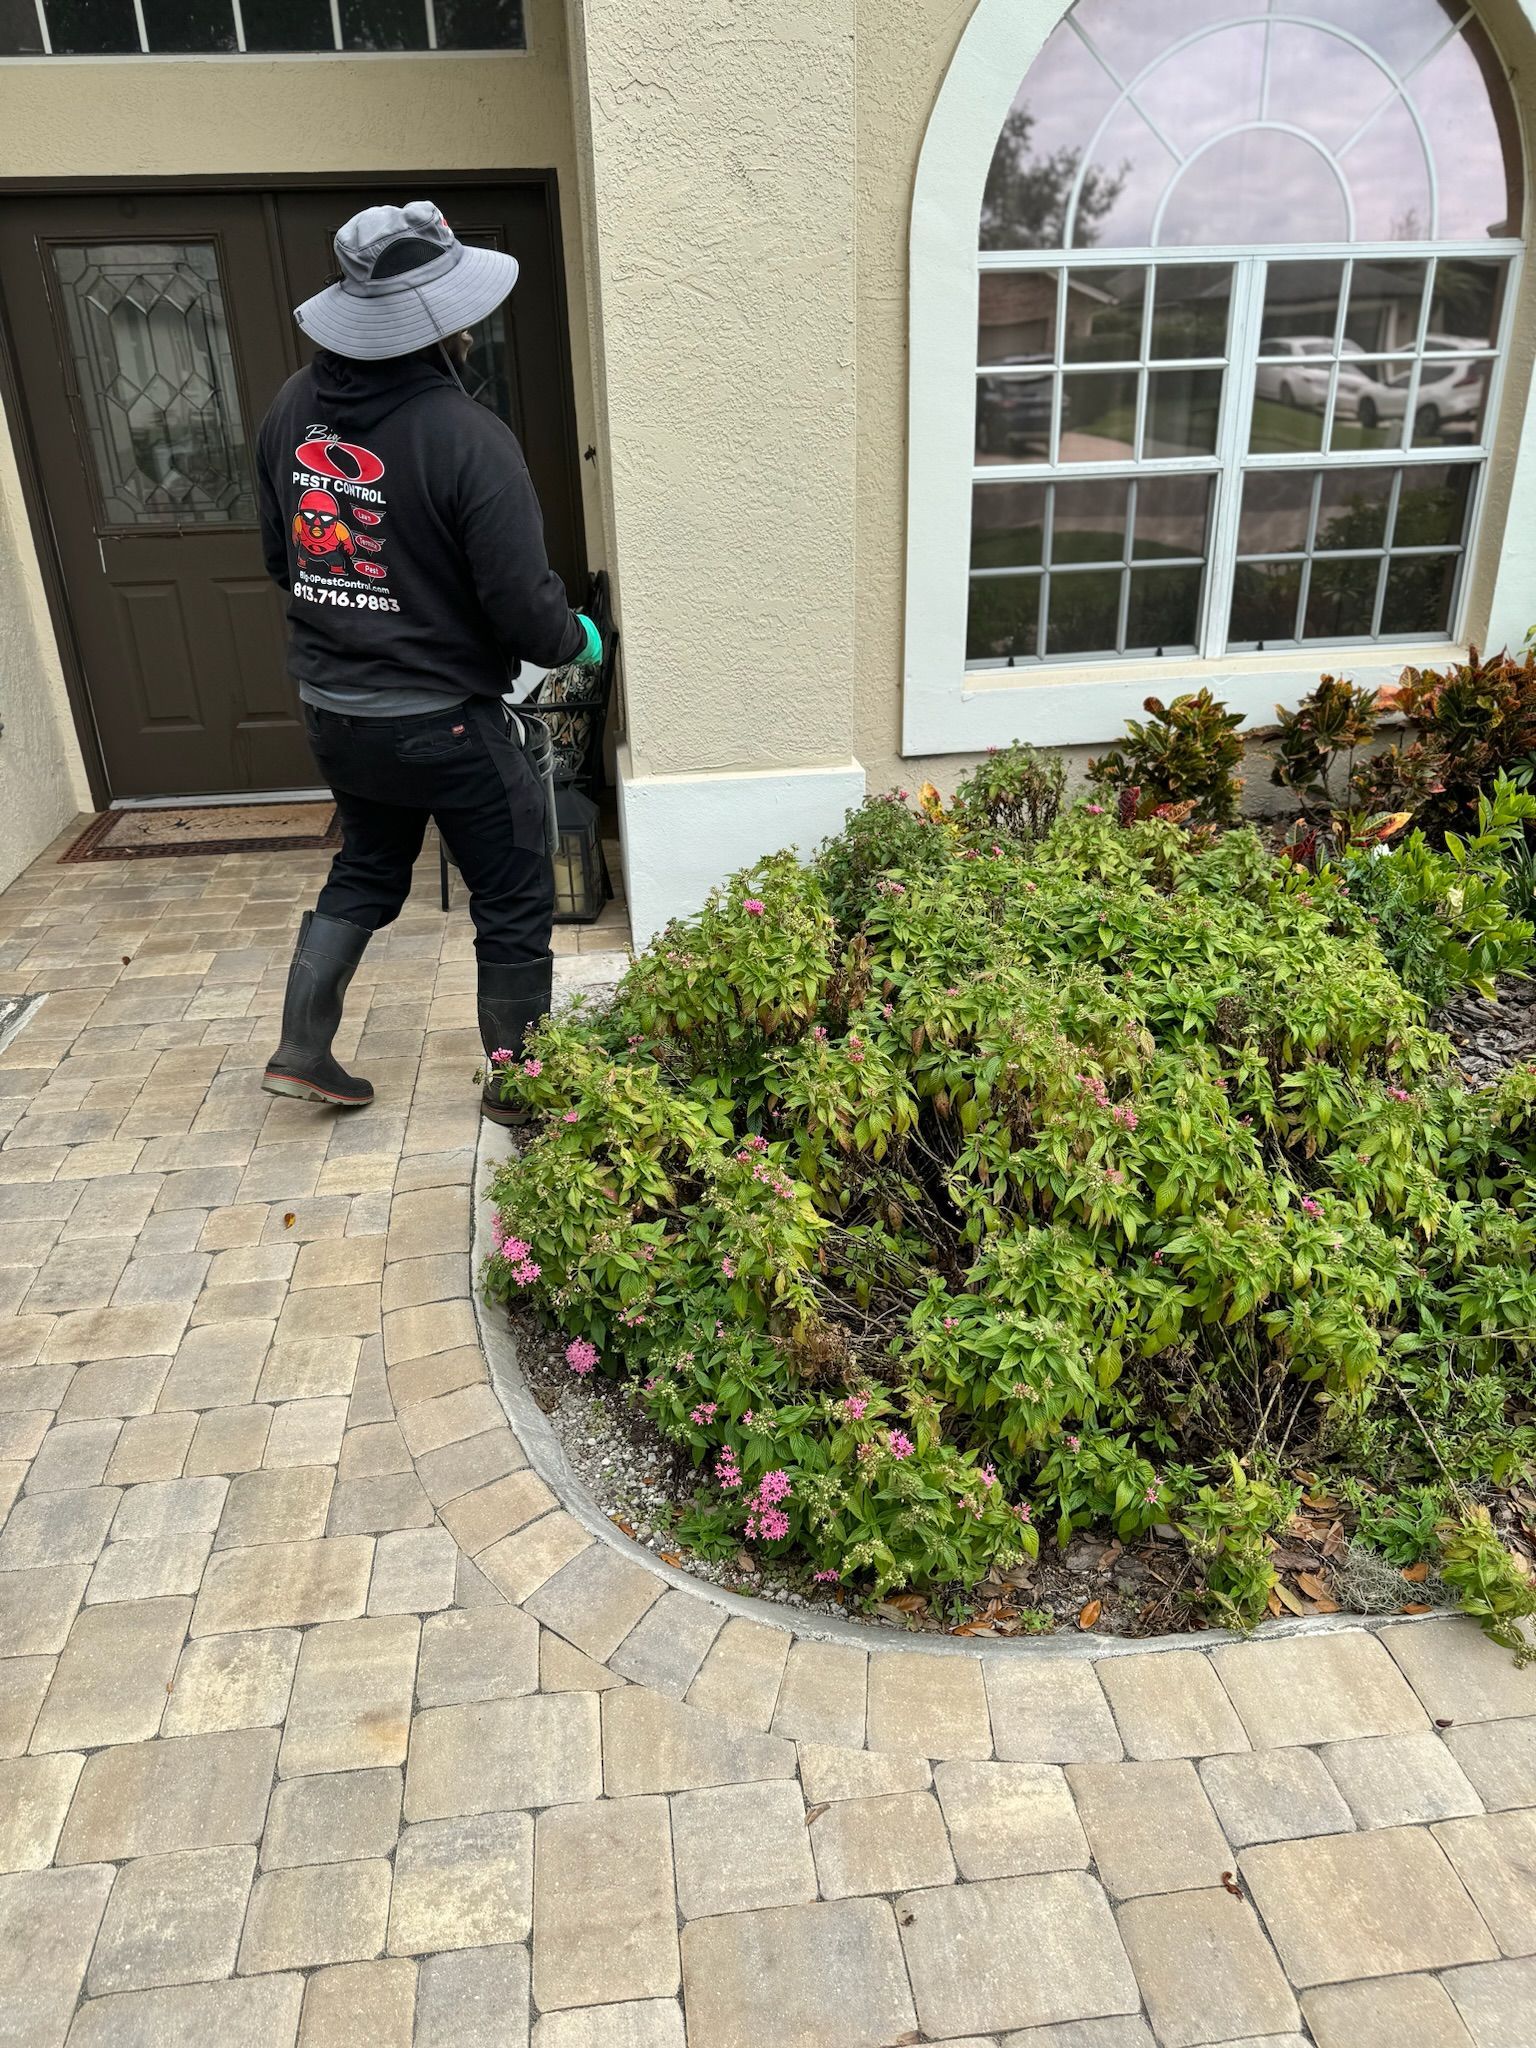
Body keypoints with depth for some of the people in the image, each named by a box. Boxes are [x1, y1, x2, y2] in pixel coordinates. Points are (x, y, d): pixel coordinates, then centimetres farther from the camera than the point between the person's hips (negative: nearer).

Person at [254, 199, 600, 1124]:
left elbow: (281, 554, 11)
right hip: (443, 721, -7)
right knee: (515, 902, 11)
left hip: (333, 711, 7)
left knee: (366, 872, 27)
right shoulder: (465, 435, -22)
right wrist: (577, 640, 0)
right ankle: (517, 1084, 23)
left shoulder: (296, 406, -1)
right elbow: (523, 603, -21)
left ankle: (302, 1052, 29)